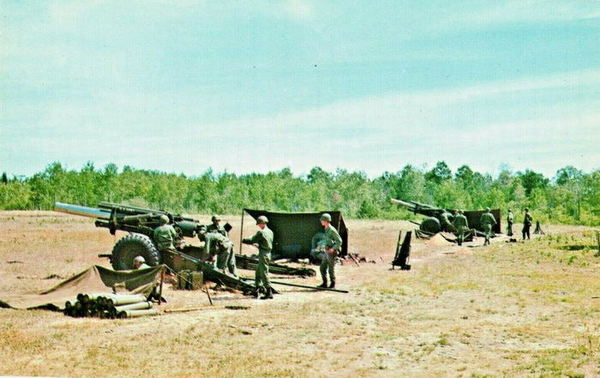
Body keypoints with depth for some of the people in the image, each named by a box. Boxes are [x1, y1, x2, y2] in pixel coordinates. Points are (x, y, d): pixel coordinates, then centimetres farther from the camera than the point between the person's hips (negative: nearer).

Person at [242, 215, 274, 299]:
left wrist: (243, 240, 6)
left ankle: (269, 293, -7)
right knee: (258, 271, 21)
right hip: (268, 253, 9)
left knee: (264, 273, -6)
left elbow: (252, 240, -10)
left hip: (263, 254, -9)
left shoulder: (261, 232, -16)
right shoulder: (270, 232, 10)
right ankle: (259, 287, 27)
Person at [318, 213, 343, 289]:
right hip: (326, 252, 9)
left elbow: (339, 241, -17)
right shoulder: (326, 229, 12)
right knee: (322, 268, 9)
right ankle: (324, 283, 17)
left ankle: (332, 284, 10)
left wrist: (333, 249, -20)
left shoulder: (332, 230, -17)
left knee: (331, 269, -1)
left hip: (332, 252, -9)